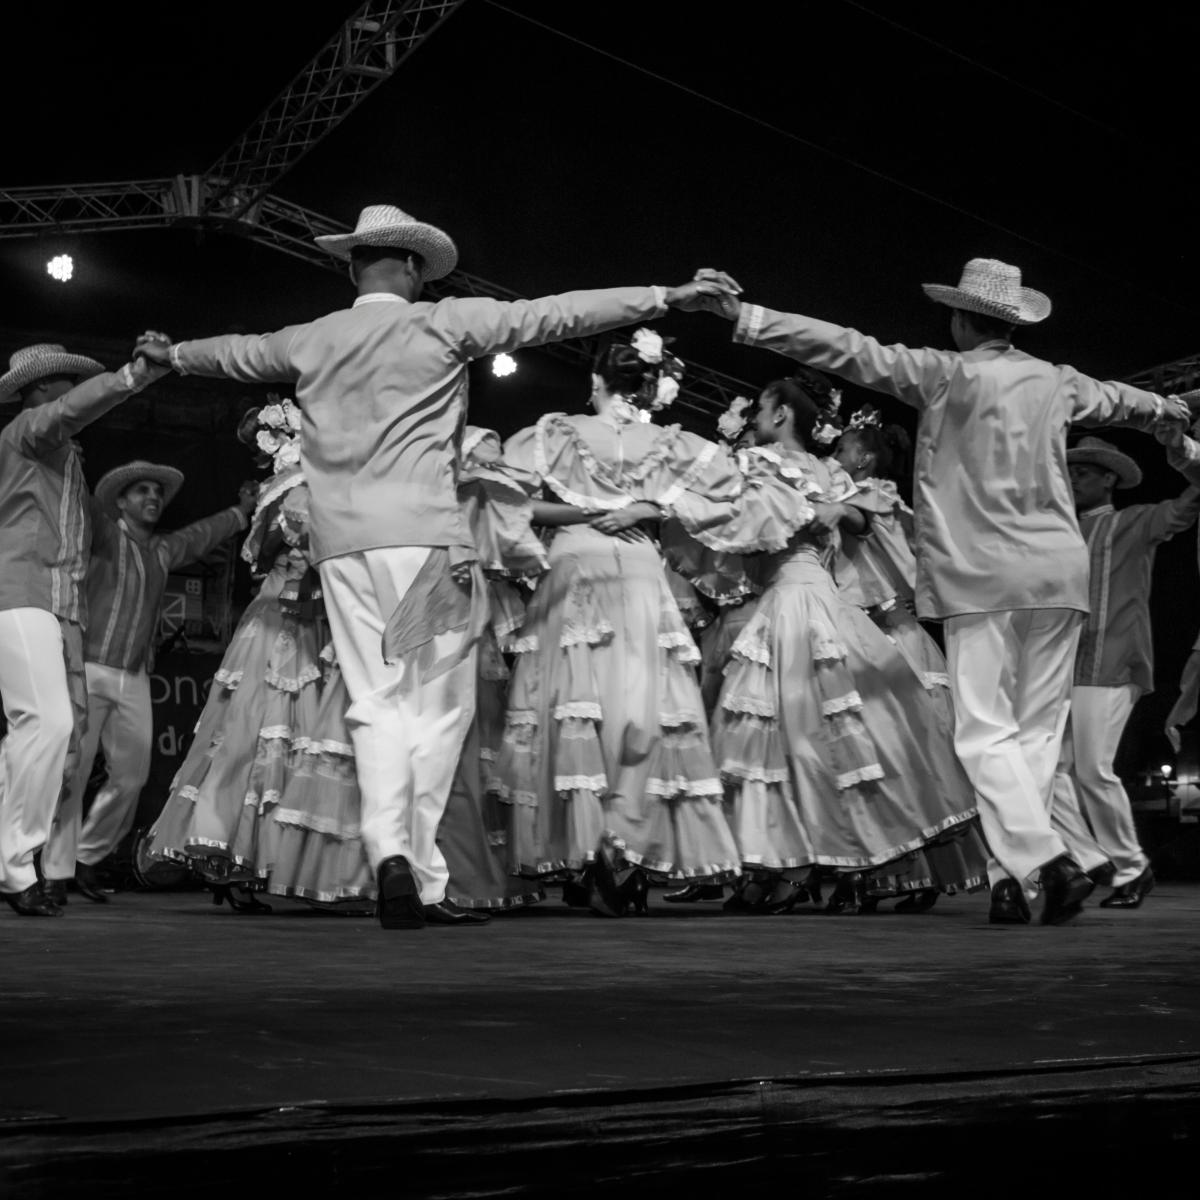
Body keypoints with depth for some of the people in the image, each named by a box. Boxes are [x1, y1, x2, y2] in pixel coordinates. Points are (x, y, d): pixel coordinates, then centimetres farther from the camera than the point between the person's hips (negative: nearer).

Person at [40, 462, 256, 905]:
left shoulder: (164, 550, 16)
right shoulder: (103, 536, 0)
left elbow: (201, 534, 33)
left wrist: (241, 512, 45)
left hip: (134, 680, 6)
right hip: (89, 669, -6)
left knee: (132, 775, 2)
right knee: (72, 771, -10)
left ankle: (87, 856, 20)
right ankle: (56, 872, -6)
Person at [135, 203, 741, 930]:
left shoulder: (310, 341, 14)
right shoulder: (442, 324, 2)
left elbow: (235, 352, 32)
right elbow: (555, 316, 1)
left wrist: (173, 353, 53)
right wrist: (667, 297, 3)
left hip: (341, 543, 4)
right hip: (422, 536, -4)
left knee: (378, 705, 5)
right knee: (439, 704, 1)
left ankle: (392, 855, -12)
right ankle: (420, 878, -1)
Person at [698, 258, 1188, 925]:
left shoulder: (942, 374, -1)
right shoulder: (1056, 382, 14)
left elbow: (845, 350, -4)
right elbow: (1119, 399, 34)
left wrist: (745, 316, -2)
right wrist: (1170, 409, 56)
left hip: (982, 576, -4)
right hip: (1060, 574, 5)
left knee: (986, 733, -4)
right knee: (1038, 731, 8)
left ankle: (1047, 861, -19)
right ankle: (1011, 878, 7)